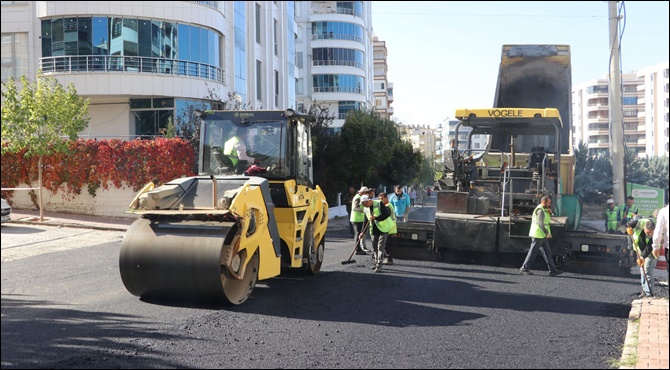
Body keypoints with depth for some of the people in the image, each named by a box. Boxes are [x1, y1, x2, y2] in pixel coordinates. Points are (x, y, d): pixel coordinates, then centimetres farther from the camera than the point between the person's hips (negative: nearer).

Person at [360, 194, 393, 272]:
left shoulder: (379, 204, -16)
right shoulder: (366, 209, 5)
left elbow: (387, 214, -22)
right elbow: (366, 221, 13)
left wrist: (375, 218, -26)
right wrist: (363, 232, 8)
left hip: (383, 229, -7)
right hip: (374, 230, 7)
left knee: (380, 247, -10)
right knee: (374, 248, 12)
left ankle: (379, 266, -10)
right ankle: (376, 262, 30)